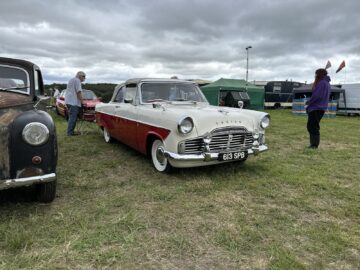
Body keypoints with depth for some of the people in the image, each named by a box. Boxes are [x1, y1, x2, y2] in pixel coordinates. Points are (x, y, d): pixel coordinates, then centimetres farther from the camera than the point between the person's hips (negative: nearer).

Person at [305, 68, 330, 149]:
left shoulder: (322, 83, -13)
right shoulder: (326, 83, 19)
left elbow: (317, 96, -21)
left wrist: (308, 103, -10)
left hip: (317, 108, -10)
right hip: (317, 108, 10)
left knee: (313, 127, -6)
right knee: (310, 126, 14)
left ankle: (314, 144, -2)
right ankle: (313, 144, 20)